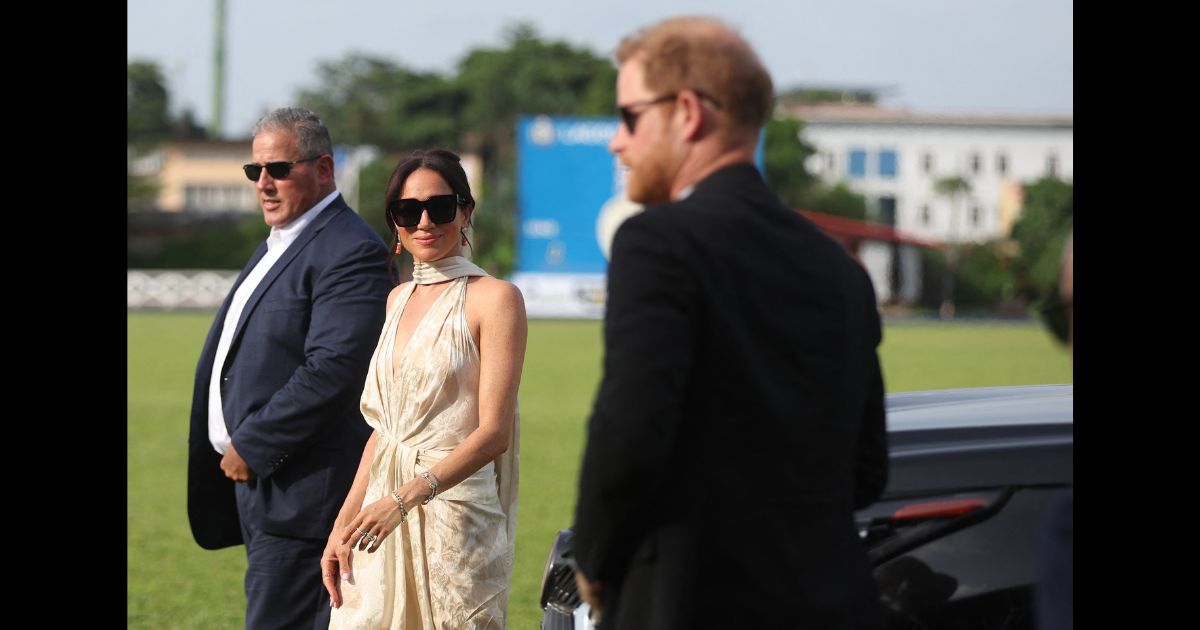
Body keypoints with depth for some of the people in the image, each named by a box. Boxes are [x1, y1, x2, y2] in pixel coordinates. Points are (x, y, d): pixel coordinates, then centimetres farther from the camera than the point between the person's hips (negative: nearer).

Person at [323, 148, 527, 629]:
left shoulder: (493, 298, -6)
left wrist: (405, 499, -24)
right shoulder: (398, 300, 15)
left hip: (456, 512, -6)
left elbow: (493, 431, -14)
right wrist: (344, 523, 9)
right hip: (382, 522, 6)